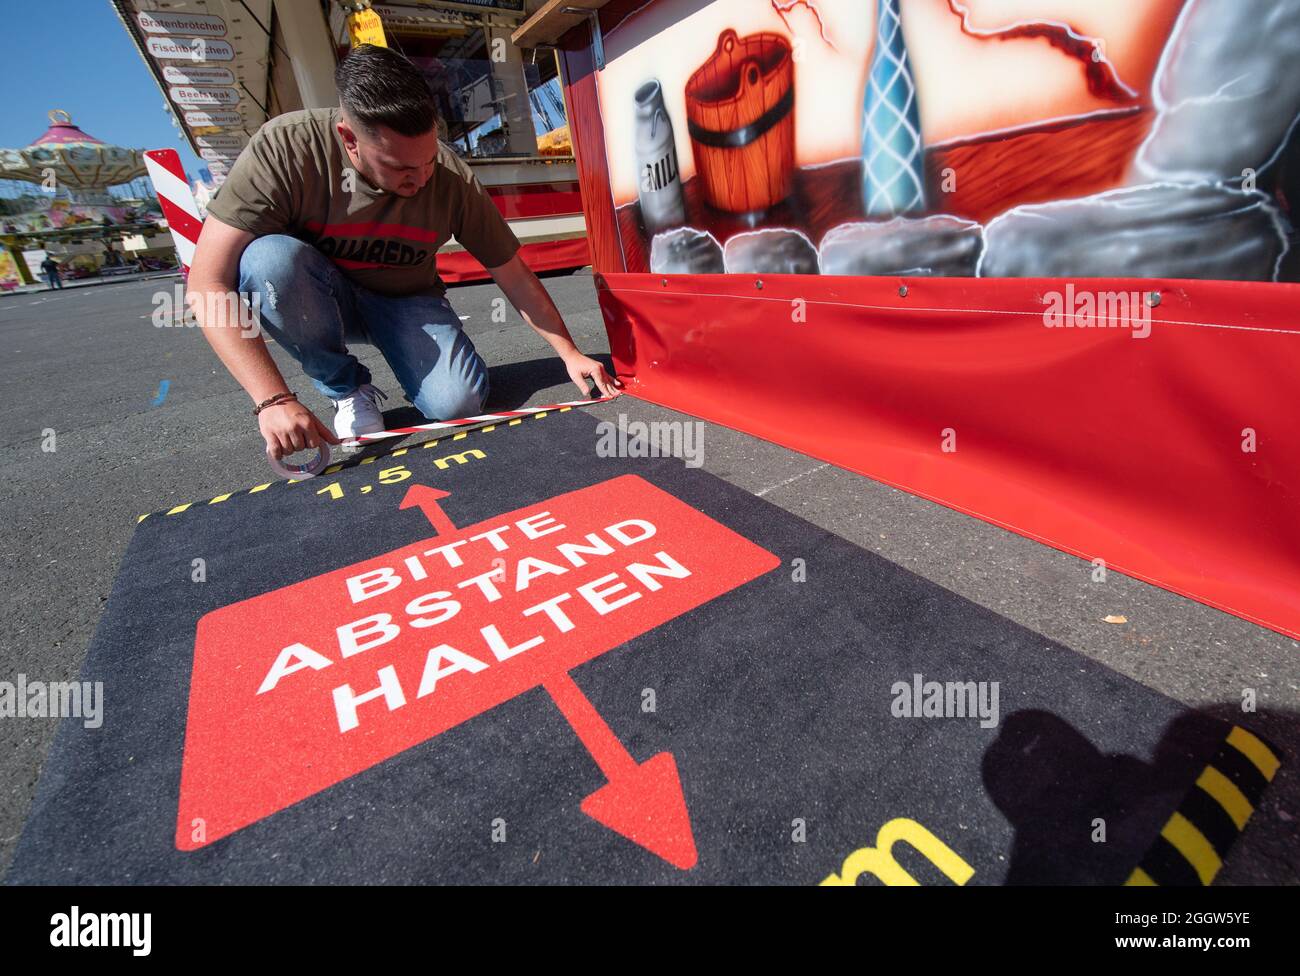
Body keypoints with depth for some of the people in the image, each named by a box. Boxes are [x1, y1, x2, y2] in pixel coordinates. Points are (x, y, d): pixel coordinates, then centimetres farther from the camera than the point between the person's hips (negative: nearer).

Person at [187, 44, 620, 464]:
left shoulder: (453, 178, -20)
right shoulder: (284, 148, -26)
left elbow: (515, 277, -10)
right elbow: (209, 281, -26)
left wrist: (569, 353, -11)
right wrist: (273, 400, -34)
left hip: (405, 302, 0)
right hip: (320, 300, 0)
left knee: (459, 403, -25)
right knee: (269, 257, -34)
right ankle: (347, 390, -7)